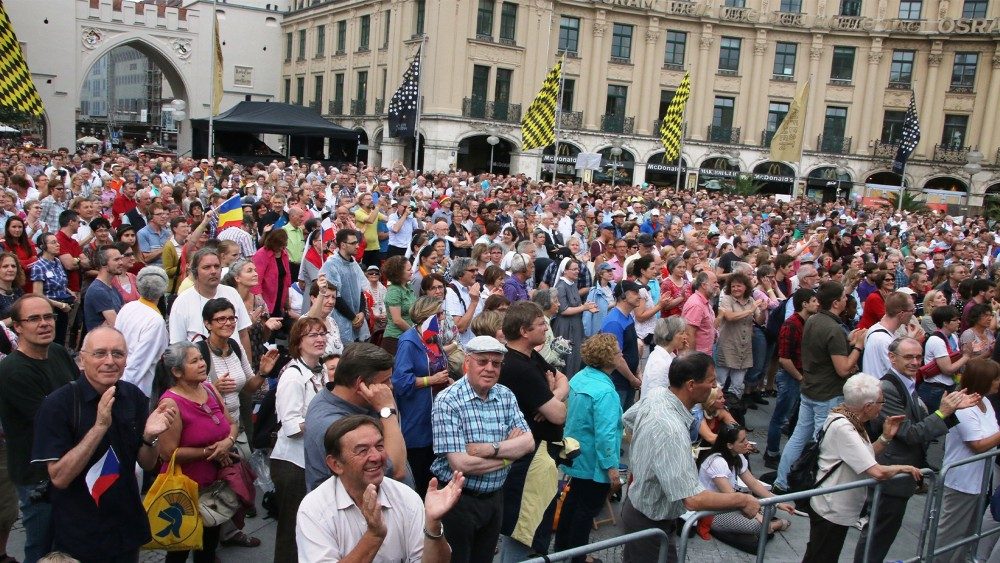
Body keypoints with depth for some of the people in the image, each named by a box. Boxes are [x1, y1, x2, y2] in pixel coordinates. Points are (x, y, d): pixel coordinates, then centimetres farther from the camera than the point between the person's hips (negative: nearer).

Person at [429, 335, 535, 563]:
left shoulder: (506, 396, 2)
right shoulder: (448, 402, -18)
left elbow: (528, 442, -6)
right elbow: (460, 464, -24)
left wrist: (491, 448, -22)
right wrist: (510, 451, -13)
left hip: (494, 498, 6)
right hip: (457, 500, -6)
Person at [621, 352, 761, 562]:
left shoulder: (656, 395, -10)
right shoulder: (671, 430, -38)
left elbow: (627, 419, 12)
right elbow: (692, 498, -39)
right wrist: (742, 500, -26)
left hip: (636, 503, 8)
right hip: (652, 523, -8)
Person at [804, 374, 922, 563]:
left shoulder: (850, 420, 2)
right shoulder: (842, 428, -28)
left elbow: (865, 458, 12)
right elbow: (877, 472, -31)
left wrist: (886, 437, 0)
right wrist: (903, 468, -12)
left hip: (838, 509, 10)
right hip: (830, 511, -10)